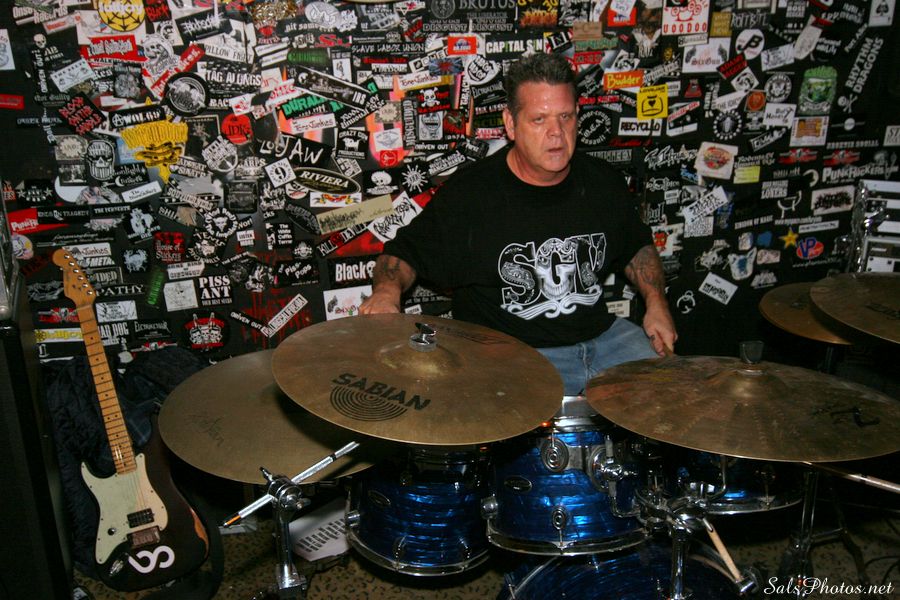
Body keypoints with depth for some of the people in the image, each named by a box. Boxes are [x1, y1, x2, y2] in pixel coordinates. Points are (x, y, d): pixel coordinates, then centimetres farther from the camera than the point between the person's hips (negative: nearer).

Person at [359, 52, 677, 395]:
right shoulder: (468, 194, -13)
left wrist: (656, 302, 4)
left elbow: (638, 246, 20)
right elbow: (405, 251, -4)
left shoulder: (603, 182, 3)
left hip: (601, 334, 6)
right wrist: (387, 289, -26)